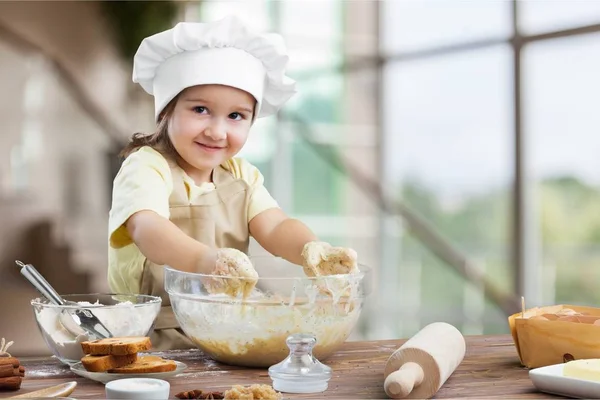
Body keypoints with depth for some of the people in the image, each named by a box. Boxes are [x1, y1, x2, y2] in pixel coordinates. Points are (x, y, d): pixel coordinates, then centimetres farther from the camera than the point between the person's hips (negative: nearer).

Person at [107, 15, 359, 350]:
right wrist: (205, 259, -50)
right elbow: (147, 229, -28)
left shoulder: (241, 175, 12)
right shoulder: (146, 167, -8)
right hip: (152, 337, -5)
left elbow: (275, 227, -3)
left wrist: (311, 249, -28)